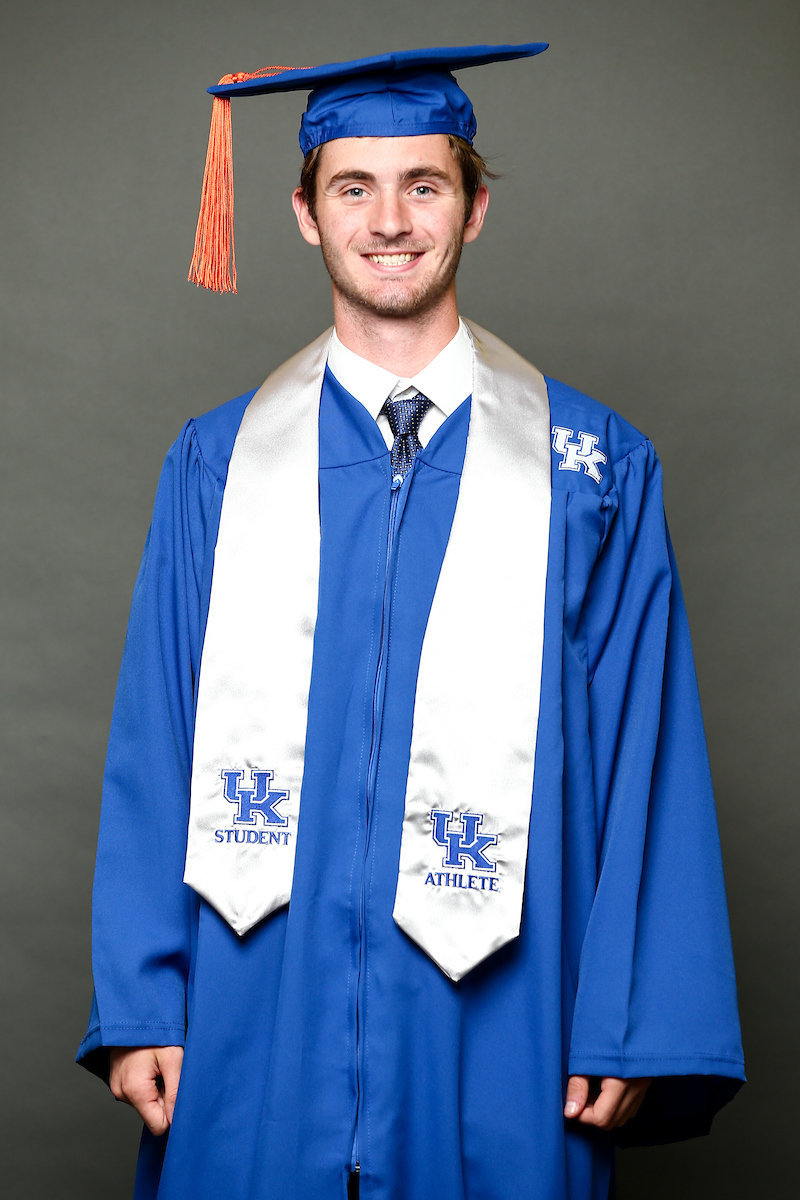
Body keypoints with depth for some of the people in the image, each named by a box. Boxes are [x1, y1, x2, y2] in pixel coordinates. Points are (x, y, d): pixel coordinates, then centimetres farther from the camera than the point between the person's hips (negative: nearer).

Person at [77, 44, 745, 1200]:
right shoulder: (218, 465, 5)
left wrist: (637, 1029, -6)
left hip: (494, 1030, -1)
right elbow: (153, 751, 4)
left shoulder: (595, 471, 1)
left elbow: (646, 763, -1)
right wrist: (140, 1007, -1)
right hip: (258, 1025, 1)